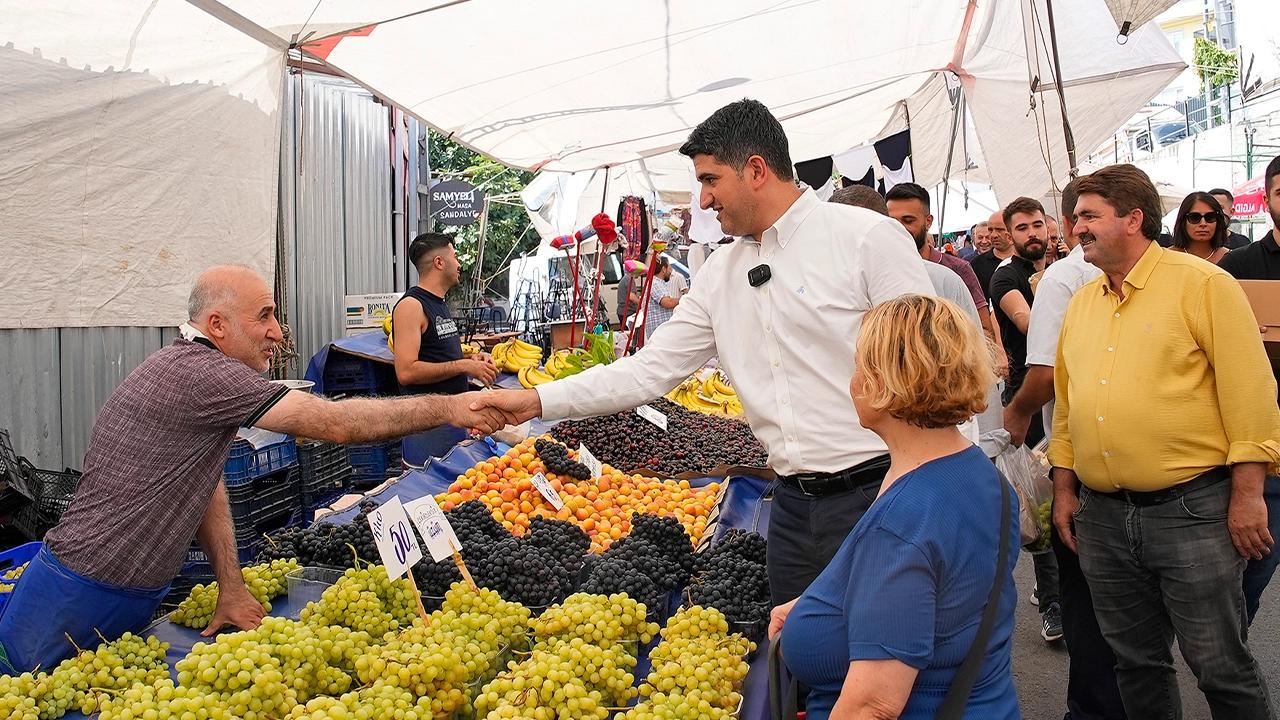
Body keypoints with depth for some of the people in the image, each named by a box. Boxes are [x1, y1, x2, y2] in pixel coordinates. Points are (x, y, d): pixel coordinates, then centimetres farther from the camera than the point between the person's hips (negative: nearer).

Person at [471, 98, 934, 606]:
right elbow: (651, 370, 10)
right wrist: (537, 401, 3)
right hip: (794, 503, 6)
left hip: (875, 493, -6)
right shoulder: (720, 274, 10)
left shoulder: (868, 237, -8)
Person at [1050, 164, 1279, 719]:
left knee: (1221, 667, 3)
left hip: (1192, 508, -5)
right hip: (1102, 516, 6)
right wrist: (1064, 487, 13)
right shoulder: (1082, 302, 12)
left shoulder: (1201, 284, -6)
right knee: (1136, 663, 14)